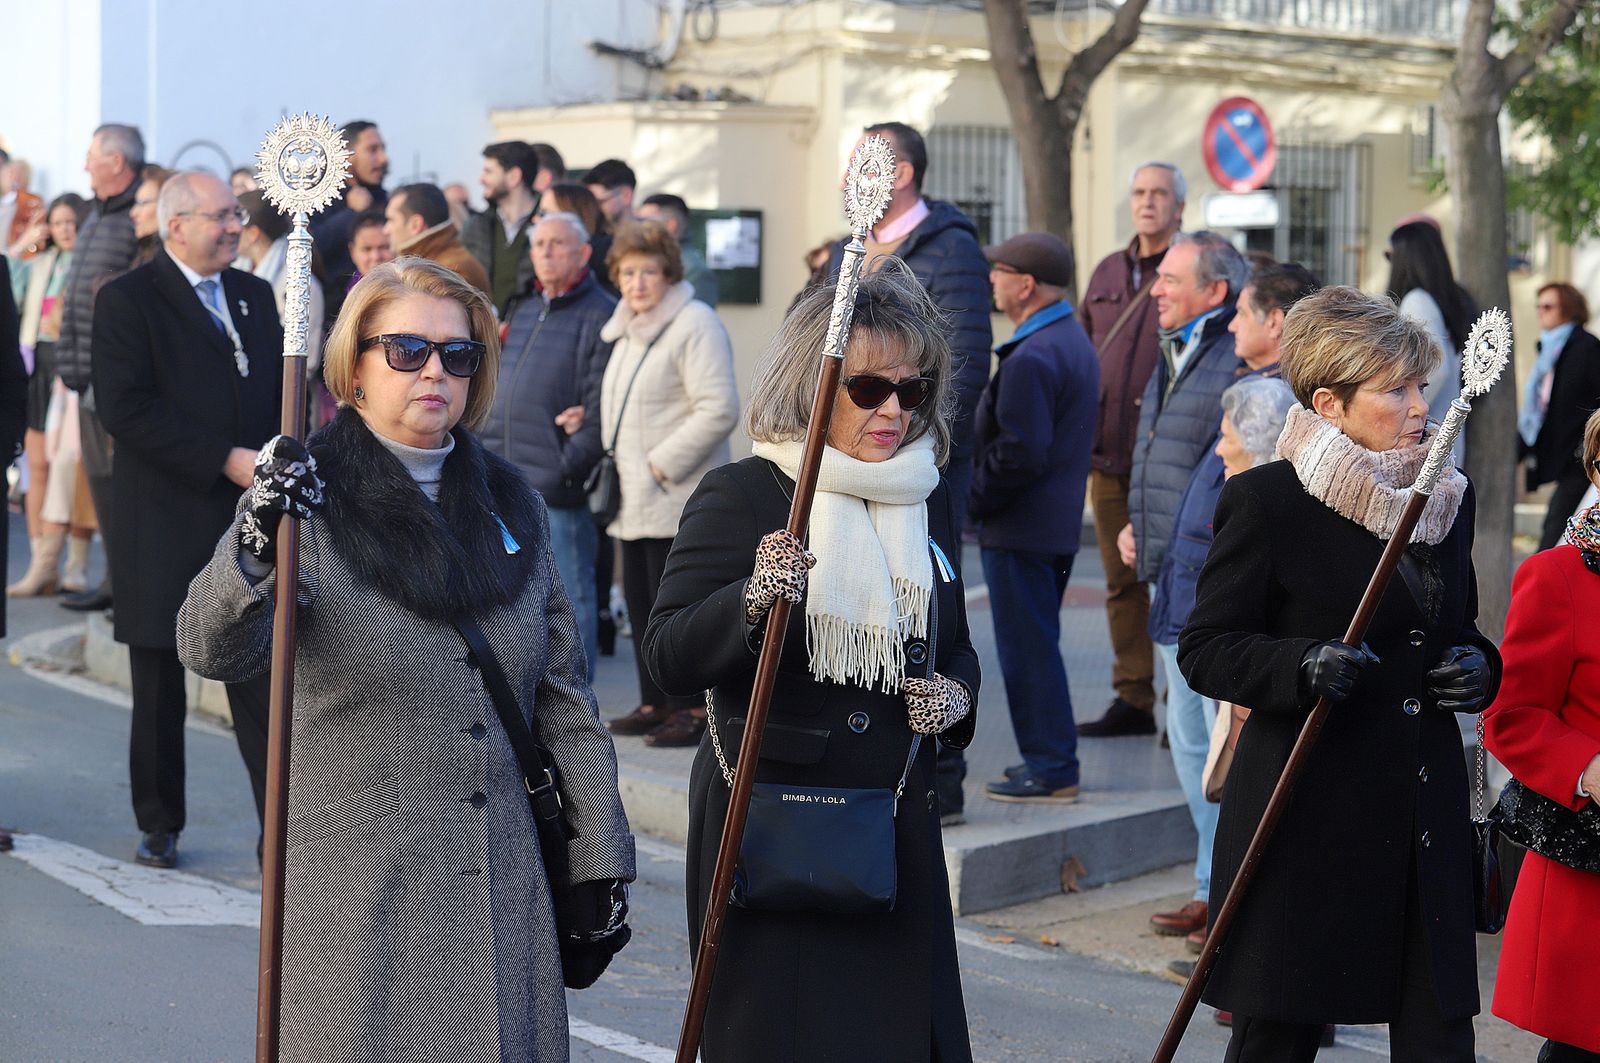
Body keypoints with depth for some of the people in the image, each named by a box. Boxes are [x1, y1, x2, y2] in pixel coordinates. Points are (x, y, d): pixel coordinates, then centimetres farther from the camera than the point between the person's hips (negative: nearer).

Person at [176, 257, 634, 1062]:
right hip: (356, 895, -4)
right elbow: (212, 651, -20)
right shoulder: (306, 497, -4)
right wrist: (258, 548, -38)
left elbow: (563, 700, 14)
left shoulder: (512, 506, 11)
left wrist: (599, 859, 10)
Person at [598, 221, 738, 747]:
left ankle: (694, 709, 0)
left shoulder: (695, 324, -12)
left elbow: (719, 410, -20)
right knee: (640, 600, 11)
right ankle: (657, 702, 19)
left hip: (677, 499, -9)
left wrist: (662, 464, -19)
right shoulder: (628, 328, 17)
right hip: (636, 497, 9)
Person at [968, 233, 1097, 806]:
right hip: (1058, 523, 10)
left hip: (1021, 528, -10)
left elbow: (1020, 454, -25)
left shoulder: (1032, 358, -20)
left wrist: (972, 499, -12)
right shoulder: (1074, 340, 13)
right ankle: (1052, 757, 25)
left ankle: (1050, 770, 1)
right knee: (1038, 645, 18)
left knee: (1028, 650, -4)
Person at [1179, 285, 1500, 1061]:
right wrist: (1305, 666, -25)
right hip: (1305, 821, -5)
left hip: (1426, 823, 5)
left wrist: (1478, 666, 0)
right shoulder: (1264, 501, -8)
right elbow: (1204, 650, -8)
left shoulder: (1449, 498, 11)